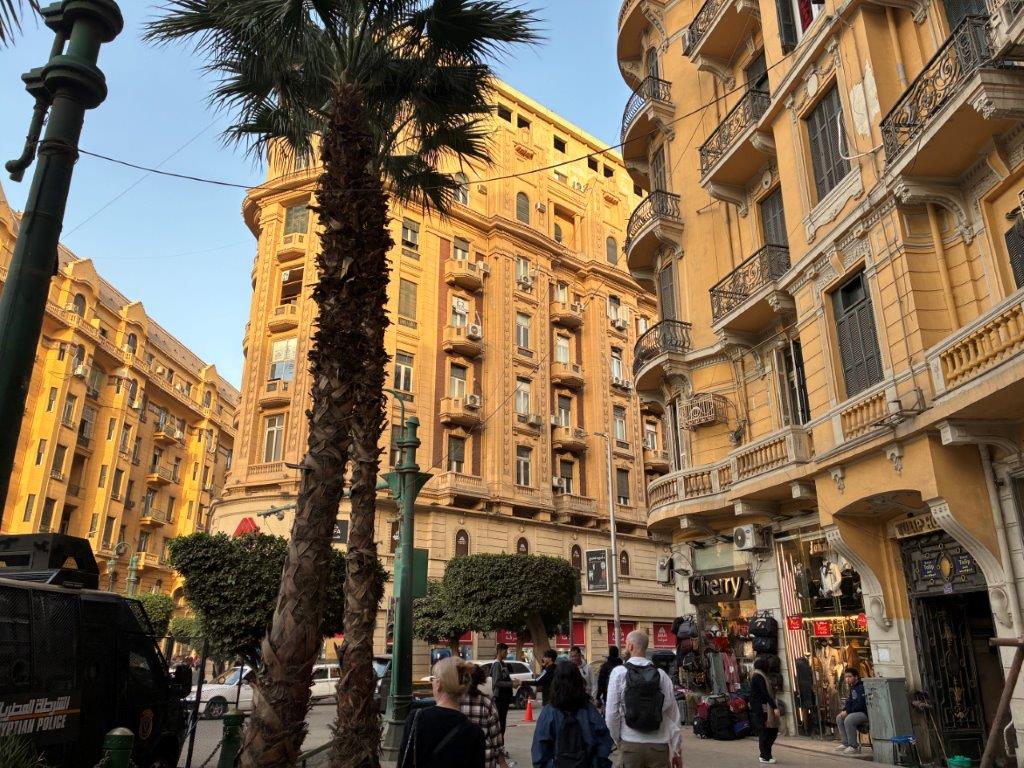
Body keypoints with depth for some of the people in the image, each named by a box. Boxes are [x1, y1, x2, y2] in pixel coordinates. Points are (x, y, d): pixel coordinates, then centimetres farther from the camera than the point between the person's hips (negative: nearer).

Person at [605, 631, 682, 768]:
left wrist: (618, 740, 10)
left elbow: (611, 713, -6)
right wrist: (677, 750, 12)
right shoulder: (661, 674, 1)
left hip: (631, 744, -2)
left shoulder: (619, 673, -5)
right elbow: (673, 715, 3)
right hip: (659, 745, 2)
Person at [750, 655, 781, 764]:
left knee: (773, 730, 11)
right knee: (764, 732, -3)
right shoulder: (758, 676, -15)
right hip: (762, 709, -10)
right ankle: (764, 756, 5)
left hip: (764, 708, 10)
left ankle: (764, 754, 17)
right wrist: (775, 707, -21)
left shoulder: (760, 676, 18)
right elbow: (765, 693, -20)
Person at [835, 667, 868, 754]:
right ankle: (846, 743, 10)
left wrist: (847, 711, -18)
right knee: (839, 718, 10)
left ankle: (854, 747, -18)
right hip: (857, 712, 11)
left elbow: (860, 705, -24)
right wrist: (844, 710, 1)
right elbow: (849, 701, 19)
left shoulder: (861, 687, -19)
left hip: (865, 713, -11)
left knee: (848, 720, -30)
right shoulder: (852, 687, 13)